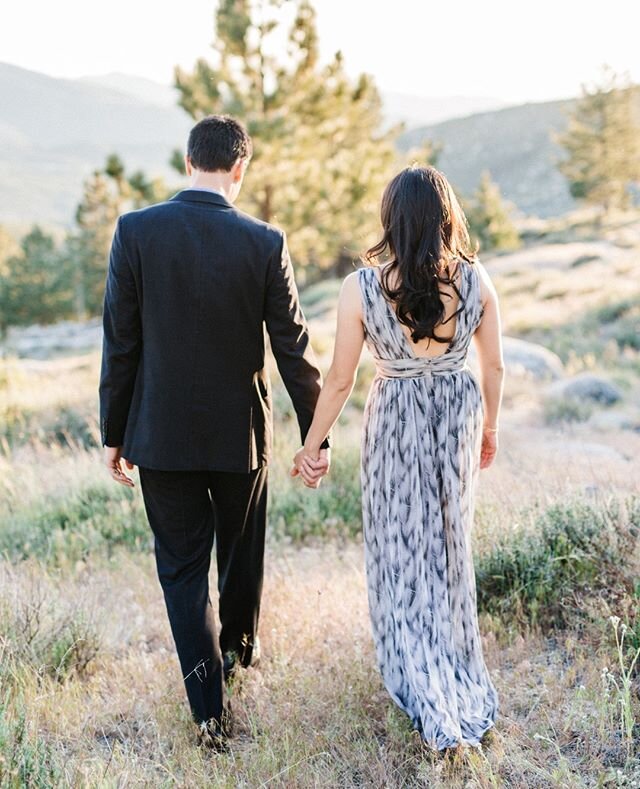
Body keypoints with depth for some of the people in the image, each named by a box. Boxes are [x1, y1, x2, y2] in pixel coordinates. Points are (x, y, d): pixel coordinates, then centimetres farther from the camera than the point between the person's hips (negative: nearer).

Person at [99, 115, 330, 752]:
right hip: (240, 432, 1)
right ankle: (240, 647, 46)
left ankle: (209, 709, 8)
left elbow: (119, 344, -7)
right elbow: (294, 349, -7)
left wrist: (114, 433, 3)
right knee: (241, 550, 23)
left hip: (161, 434, 0)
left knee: (181, 567, 10)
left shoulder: (135, 231, -11)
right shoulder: (264, 243, -11)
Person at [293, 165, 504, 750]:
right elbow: (494, 365, -1)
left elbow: (340, 379, -13)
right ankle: (459, 672, 43)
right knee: (449, 541, 23)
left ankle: (428, 691, 16)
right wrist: (490, 427, 15)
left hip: (396, 422, -3)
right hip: (460, 415, 3)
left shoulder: (362, 288, -20)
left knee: (402, 548, 13)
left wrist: (312, 445, 0)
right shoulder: (475, 280, -12)